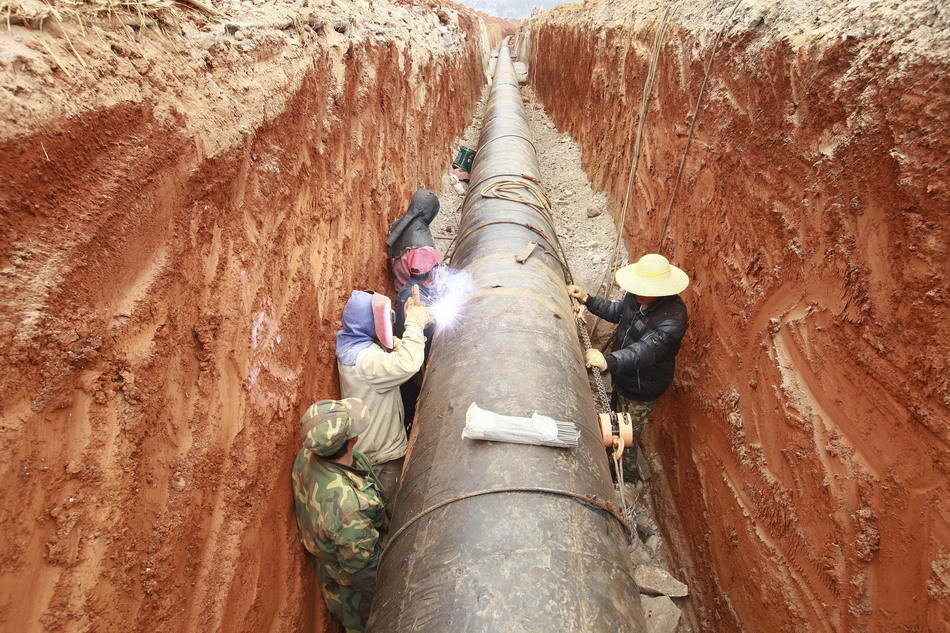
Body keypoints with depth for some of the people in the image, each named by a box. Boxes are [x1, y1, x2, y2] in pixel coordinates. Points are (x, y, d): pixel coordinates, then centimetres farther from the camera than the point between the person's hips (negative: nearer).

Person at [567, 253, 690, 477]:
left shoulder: (672, 318, -37)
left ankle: (629, 471, 46)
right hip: (620, 375, 7)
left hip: (642, 387, -7)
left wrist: (608, 362, -65)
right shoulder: (636, 298, -14)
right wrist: (587, 299, -7)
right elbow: (617, 311, 6)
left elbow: (646, 350, -48)